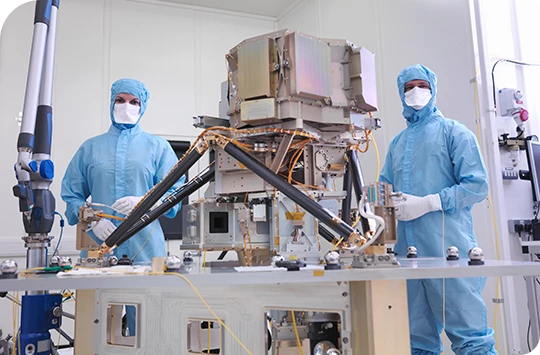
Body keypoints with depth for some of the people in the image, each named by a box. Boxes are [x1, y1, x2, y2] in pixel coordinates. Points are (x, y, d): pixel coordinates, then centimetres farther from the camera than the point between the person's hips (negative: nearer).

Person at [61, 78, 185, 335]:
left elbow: (174, 193, 3)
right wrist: (93, 219, -7)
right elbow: (71, 196, 11)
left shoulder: (158, 147, 11)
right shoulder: (91, 148, 16)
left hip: (145, 249, -1)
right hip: (100, 247, 2)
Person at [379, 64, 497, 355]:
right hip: (407, 250, 6)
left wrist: (427, 203, -13)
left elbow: (477, 186, -6)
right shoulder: (397, 143, 21)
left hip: (448, 248, -5)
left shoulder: (453, 131, 4)